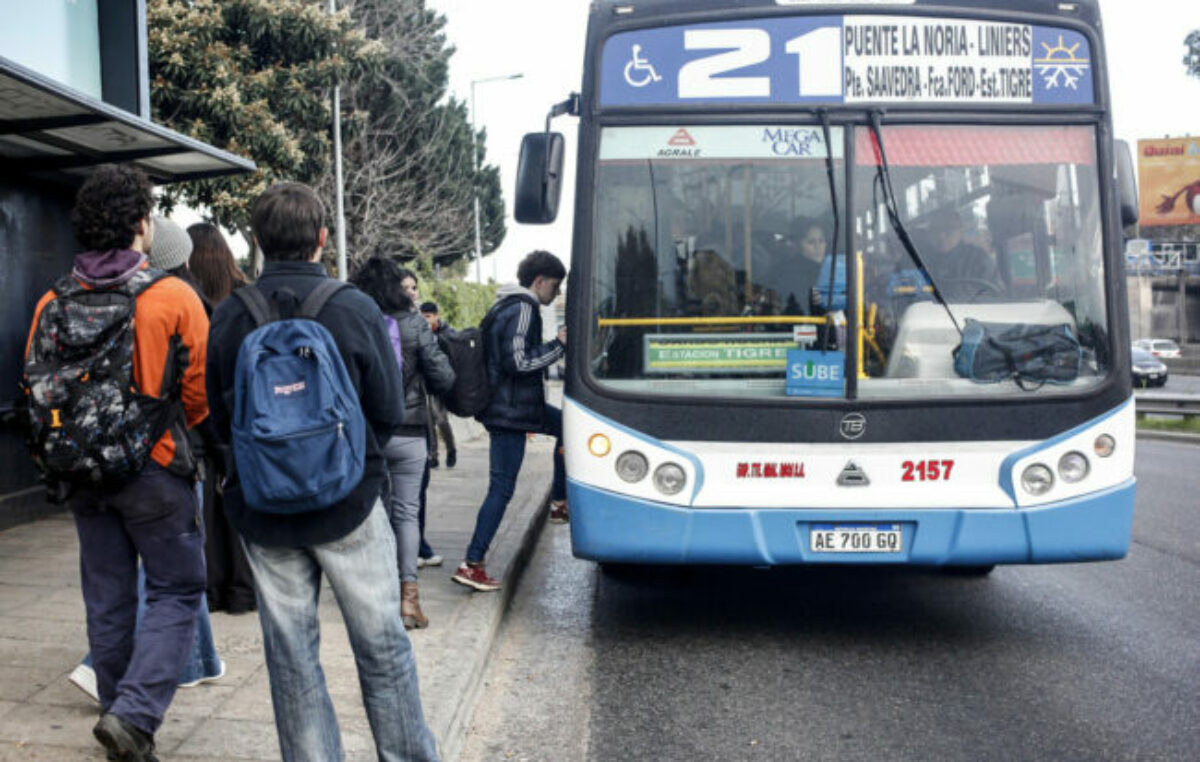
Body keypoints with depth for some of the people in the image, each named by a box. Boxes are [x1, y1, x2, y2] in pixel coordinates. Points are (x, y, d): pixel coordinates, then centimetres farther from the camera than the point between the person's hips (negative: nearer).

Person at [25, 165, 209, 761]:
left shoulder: (52, 303, 0)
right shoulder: (173, 297, -12)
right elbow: (202, 394, -8)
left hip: (84, 474, 5)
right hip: (156, 472, -5)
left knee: (108, 600, 15)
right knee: (176, 591, 6)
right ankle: (134, 714, -8)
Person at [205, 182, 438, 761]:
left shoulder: (227, 318, -4)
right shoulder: (355, 309, -12)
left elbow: (220, 420, 4)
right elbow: (390, 413, -5)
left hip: (261, 510, 2)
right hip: (346, 501, -2)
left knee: (290, 654, 12)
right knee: (382, 646, 10)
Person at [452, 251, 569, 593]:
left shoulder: (505, 307, 14)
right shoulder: (522, 310, -17)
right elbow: (518, 362, -24)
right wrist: (558, 345, -16)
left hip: (511, 405, 11)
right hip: (510, 412, -11)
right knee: (501, 488, -7)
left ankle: (559, 501, 28)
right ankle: (471, 565, -3)